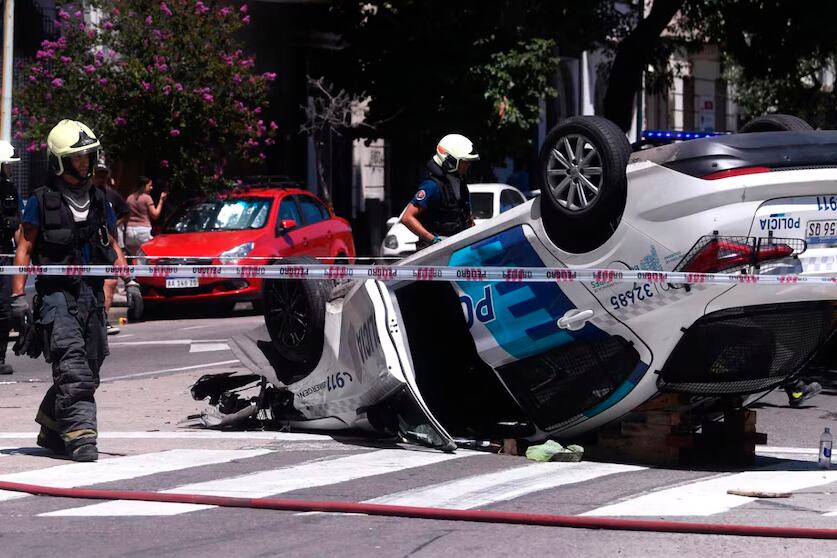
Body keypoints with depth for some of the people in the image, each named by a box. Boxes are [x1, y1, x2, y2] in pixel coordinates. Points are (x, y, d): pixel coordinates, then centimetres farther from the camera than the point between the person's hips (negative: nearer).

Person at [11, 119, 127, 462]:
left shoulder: (99, 201, 14)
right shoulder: (42, 202, -1)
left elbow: (112, 247, 19)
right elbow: (24, 249, 0)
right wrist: (18, 296, -6)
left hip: (91, 294, 6)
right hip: (55, 294, -6)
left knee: (88, 371, 8)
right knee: (73, 366, -19)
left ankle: (50, 431, 26)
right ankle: (80, 437, -22)